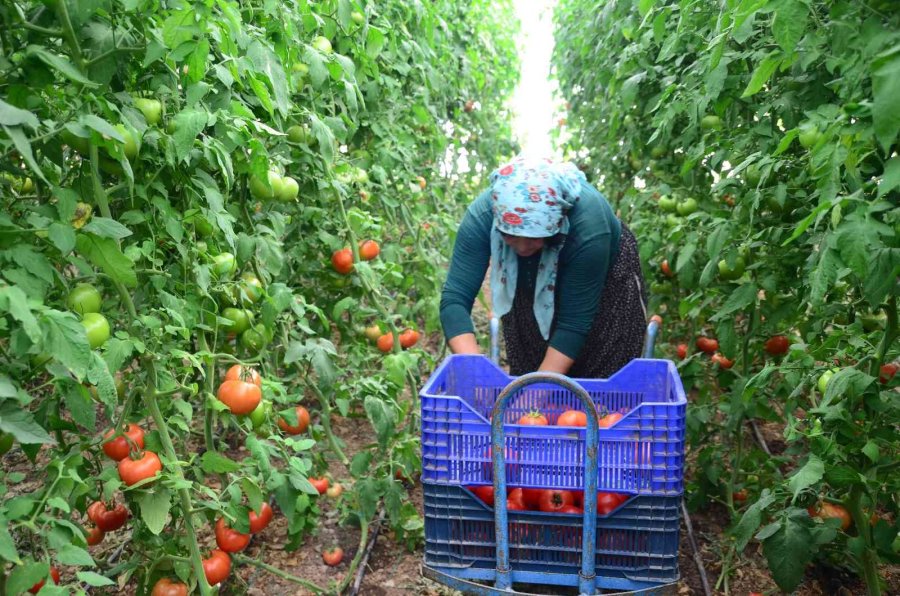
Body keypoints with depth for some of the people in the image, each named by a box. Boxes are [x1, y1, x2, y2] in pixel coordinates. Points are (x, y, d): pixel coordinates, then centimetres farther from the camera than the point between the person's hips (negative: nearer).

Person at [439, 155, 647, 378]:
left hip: (606, 284, -2)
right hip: (531, 289, 2)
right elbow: (455, 298, -35)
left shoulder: (588, 225, -38)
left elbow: (575, 322, -32)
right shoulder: (481, 215, -33)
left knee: (601, 375, -2)